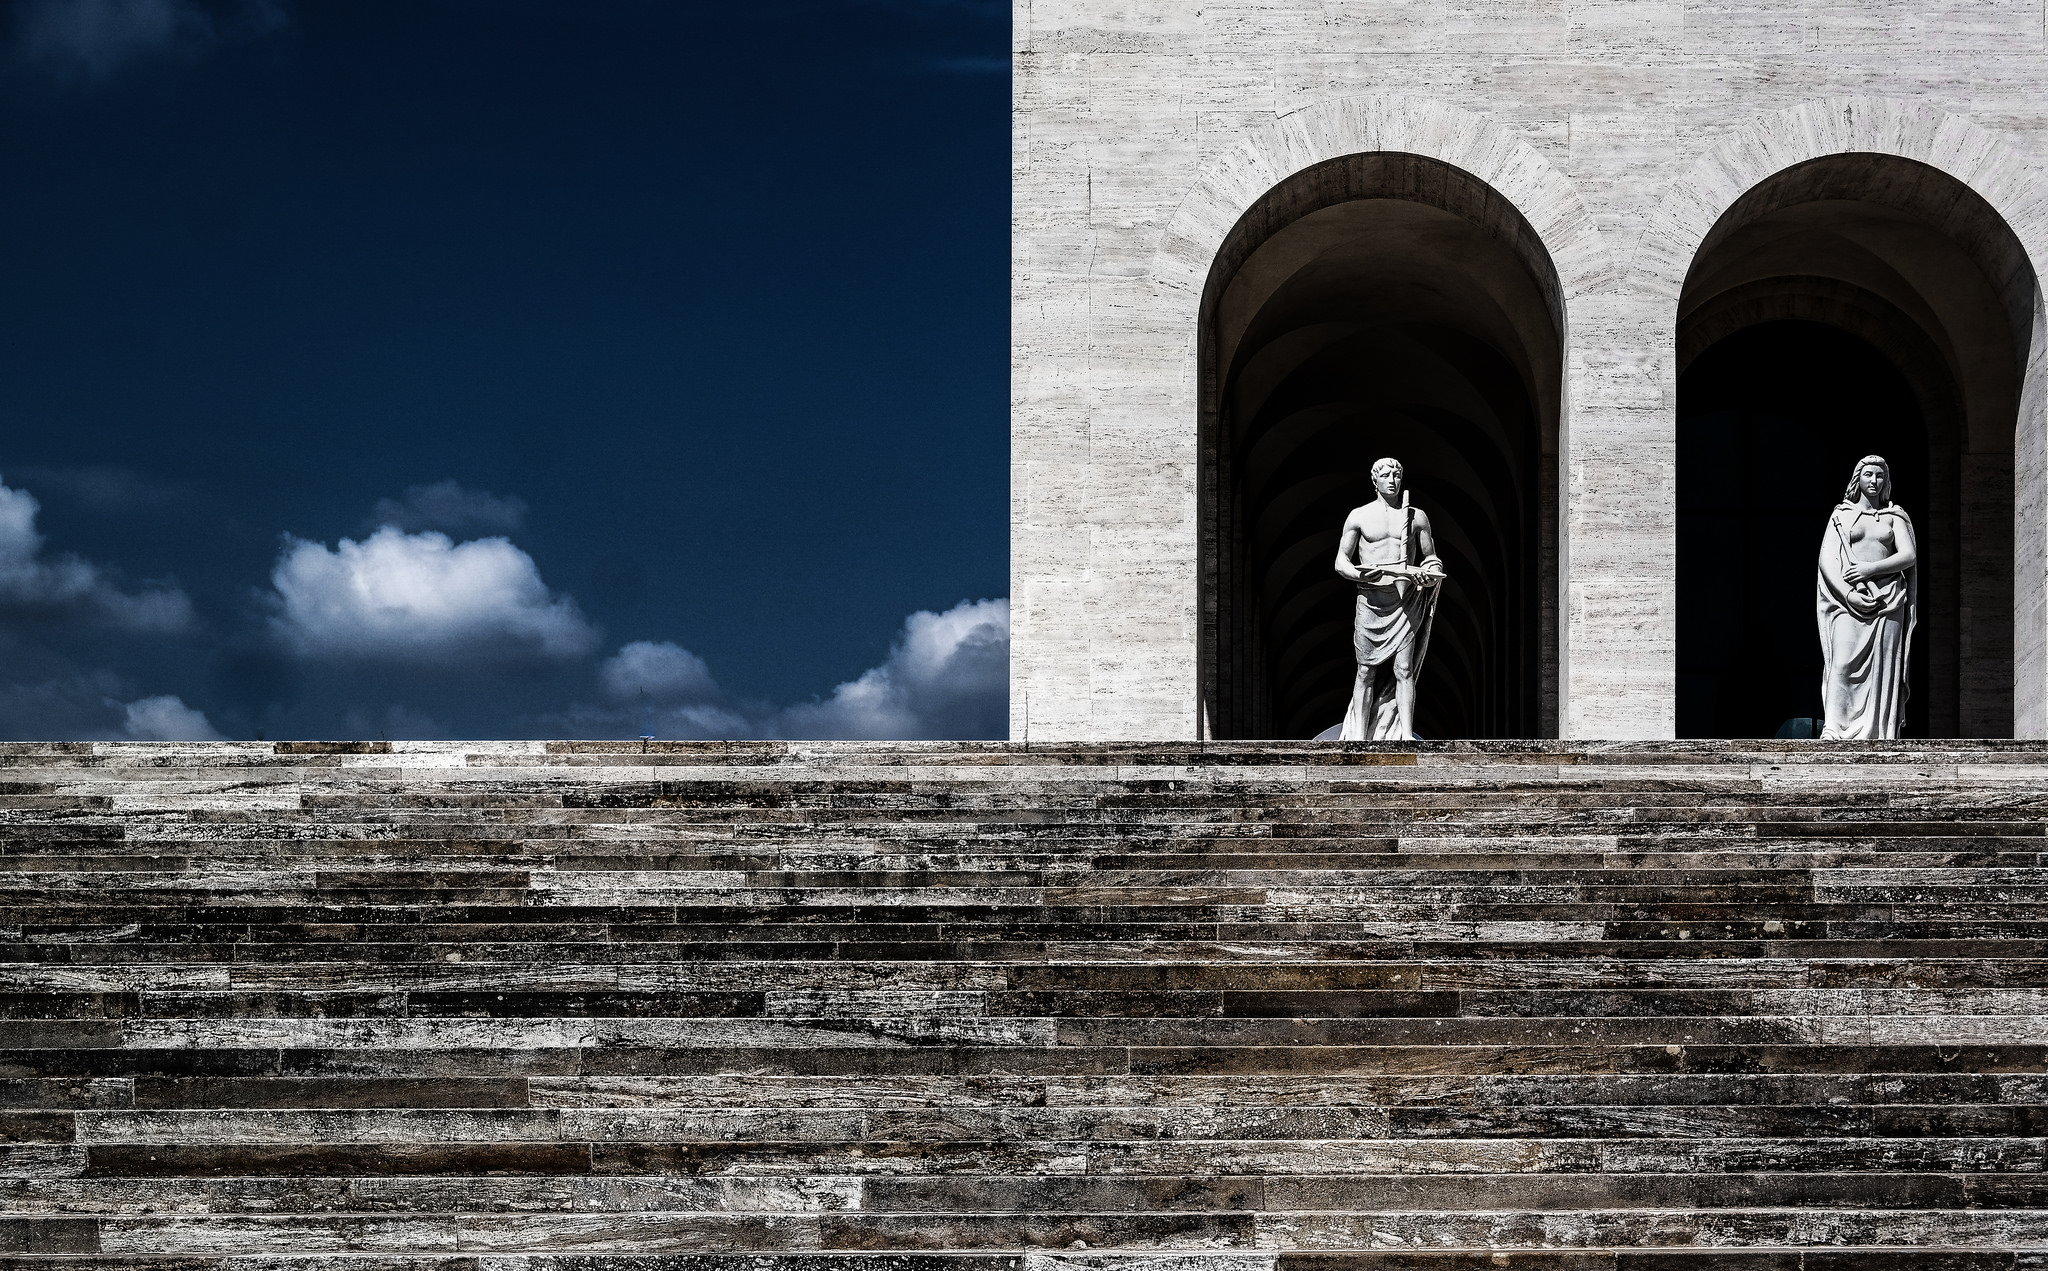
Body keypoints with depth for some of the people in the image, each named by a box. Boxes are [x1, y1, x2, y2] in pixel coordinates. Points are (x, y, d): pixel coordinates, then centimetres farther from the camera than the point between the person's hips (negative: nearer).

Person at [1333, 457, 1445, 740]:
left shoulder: (1417, 516, 11)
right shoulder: (1359, 516, 6)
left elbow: (1431, 559, 15)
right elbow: (1341, 562, 6)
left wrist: (1431, 576, -8)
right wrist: (1359, 573, -16)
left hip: (1406, 601, 1)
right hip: (1371, 600, -1)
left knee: (1404, 670, -4)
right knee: (1367, 671, 0)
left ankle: (1406, 736, -5)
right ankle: (1359, 738, 2)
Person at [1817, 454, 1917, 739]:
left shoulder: (1894, 516, 15)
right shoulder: (1842, 515, 12)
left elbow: (1909, 556, 4)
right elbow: (1826, 560, 3)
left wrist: (1870, 568, -10)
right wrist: (1848, 594, -11)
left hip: (1887, 600, 1)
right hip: (1849, 599, -1)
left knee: (1882, 670, -4)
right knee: (1844, 663, -16)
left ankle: (1876, 735, -5)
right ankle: (1834, 729, -19)